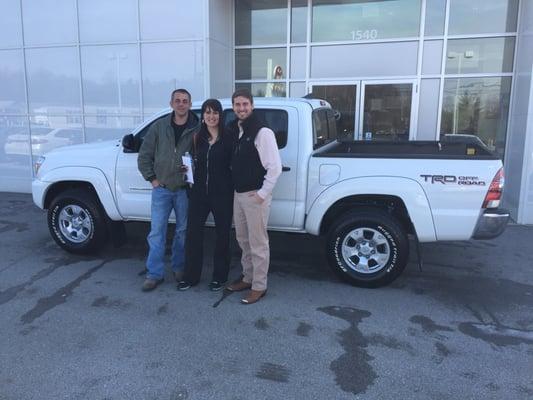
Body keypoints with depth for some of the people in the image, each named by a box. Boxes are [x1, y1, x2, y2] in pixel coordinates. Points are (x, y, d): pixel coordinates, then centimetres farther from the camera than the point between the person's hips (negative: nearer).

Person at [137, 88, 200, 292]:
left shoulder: (198, 129, -4)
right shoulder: (159, 126, 2)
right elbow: (144, 155, 6)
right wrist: (152, 178, 1)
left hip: (185, 189, -1)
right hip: (161, 189, 1)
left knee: (182, 231, 11)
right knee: (156, 231, 2)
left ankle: (179, 267, 29)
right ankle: (154, 273, 12)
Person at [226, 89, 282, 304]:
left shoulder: (262, 132, -14)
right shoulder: (234, 130, 9)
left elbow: (275, 167, -18)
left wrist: (262, 193, -16)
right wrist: (235, 187, 10)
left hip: (255, 195, -8)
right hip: (238, 194, 8)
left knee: (258, 242, 0)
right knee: (243, 239, 17)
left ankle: (259, 286, 13)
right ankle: (248, 277, 32)